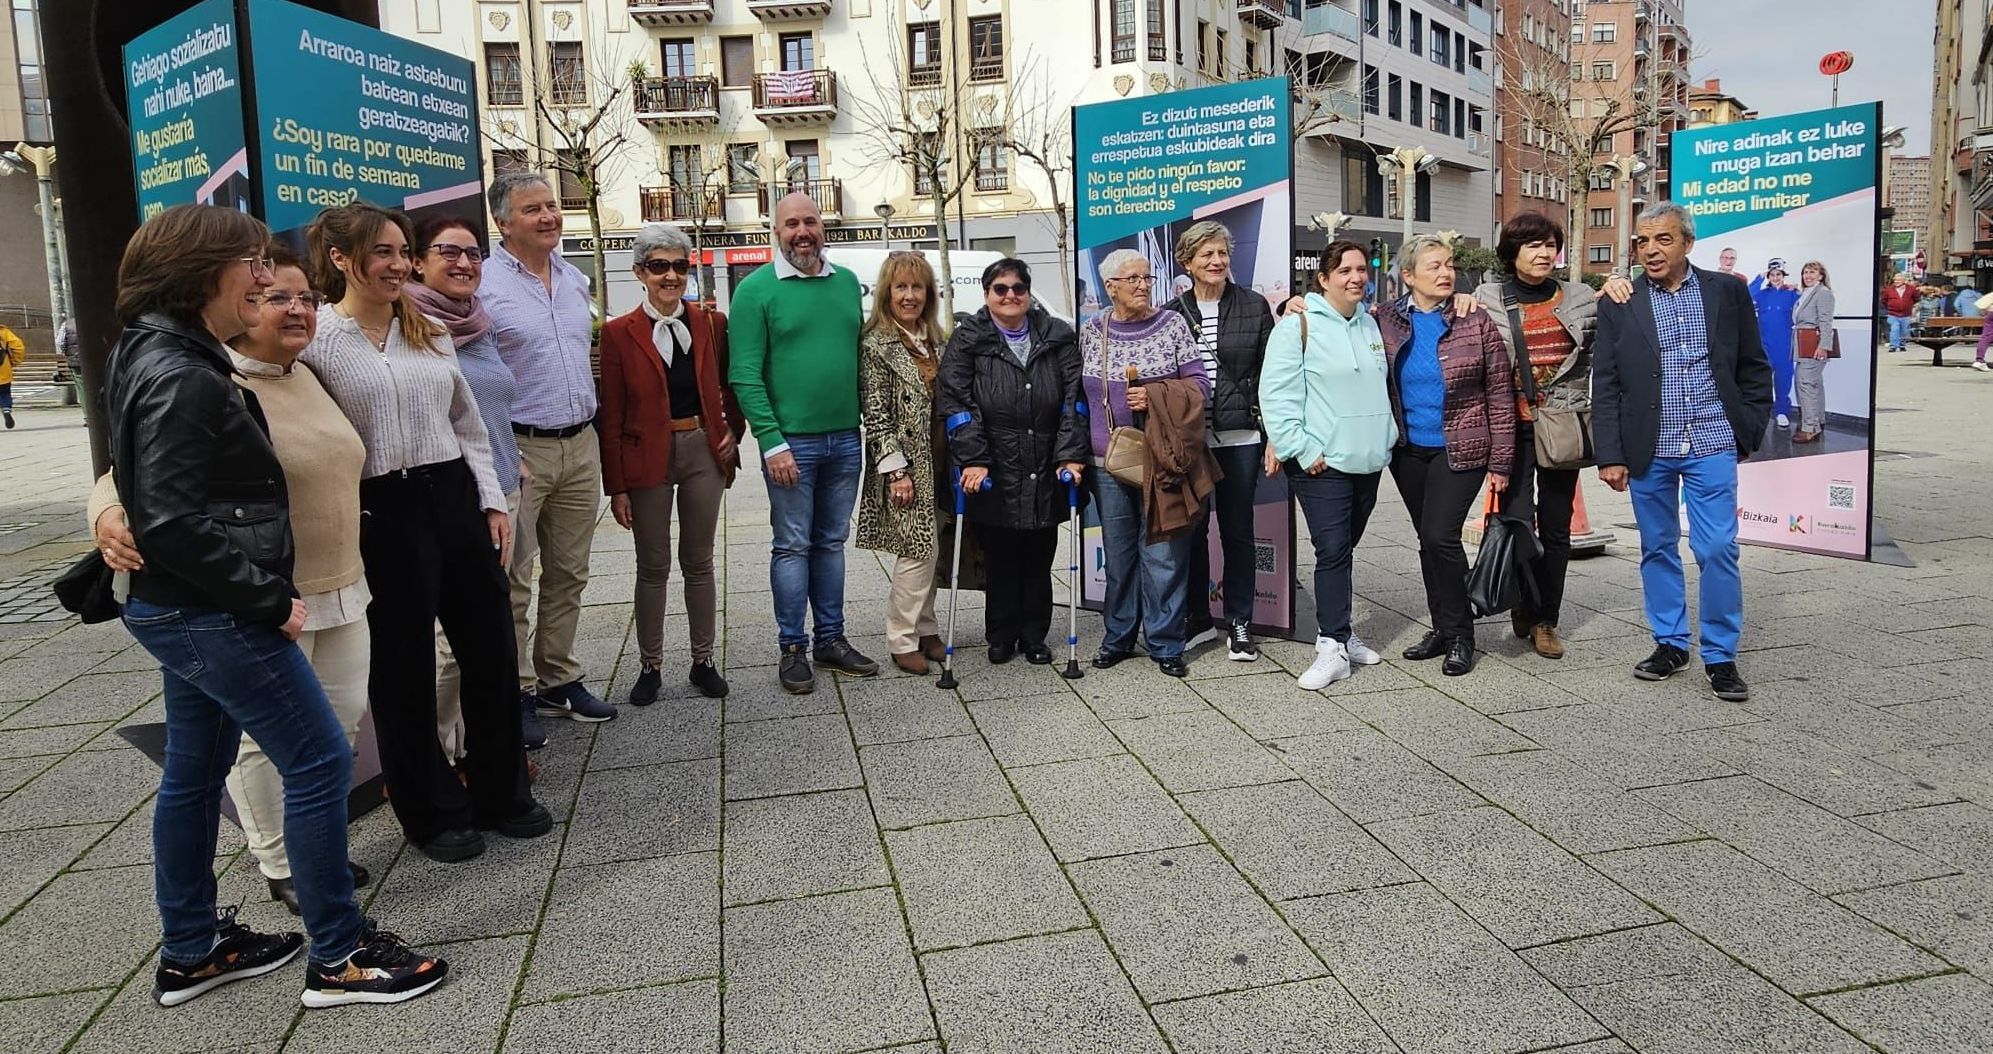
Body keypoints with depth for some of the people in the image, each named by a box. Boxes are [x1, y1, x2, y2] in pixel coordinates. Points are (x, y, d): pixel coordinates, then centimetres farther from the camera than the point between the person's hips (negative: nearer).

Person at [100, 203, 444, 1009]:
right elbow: (173, 524, -25)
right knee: (320, 762, -4)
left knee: (195, 770, 17)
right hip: (213, 615, -10)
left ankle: (191, 953, 30)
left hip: (181, 610, 10)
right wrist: (269, 601, -19)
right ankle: (339, 958, 6)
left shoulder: (167, 358, 10)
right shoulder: (179, 378, -21)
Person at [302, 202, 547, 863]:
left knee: (491, 649, 10)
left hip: (456, 499, 6)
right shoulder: (315, 340, -6)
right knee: (404, 668, 7)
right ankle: (432, 813, 24)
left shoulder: (431, 333, 12)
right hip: (382, 516, -5)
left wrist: (493, 503, 9)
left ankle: (501, 794, 27)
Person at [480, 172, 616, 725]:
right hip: (519, 449, -7)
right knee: (512, 581, -1)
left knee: (568, 574, 13)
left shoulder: (575, 280, 11)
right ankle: (514, 691, 11)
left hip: (581, 446, 7)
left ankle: (558, 680, 25)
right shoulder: (483, 286, -10)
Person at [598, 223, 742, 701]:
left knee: (699, 562, 10)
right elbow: (610, 417, -3)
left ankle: (703, 661, 21)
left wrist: (732, 430, 3)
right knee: (652, 567, 6)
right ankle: (651, 666, 19)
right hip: (647, 459, -2)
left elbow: (731, 384, 19)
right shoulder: (619, 333, -3)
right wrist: (616, 487, -6)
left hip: (703, 451, 2)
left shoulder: (711, 323, 3)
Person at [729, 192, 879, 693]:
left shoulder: (848, 282, 10)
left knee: (831, 542, 13)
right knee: (793, 546, 3)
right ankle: (793, 649, 12)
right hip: (791, 442, -5)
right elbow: (745, 376, -9)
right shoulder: (756, 289, -5)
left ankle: (831, 639, 23)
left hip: (846, 440, 5)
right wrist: (772, 443, -16)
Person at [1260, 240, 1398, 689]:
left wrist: (1386, 437, 17)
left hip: (1368, 461, 7)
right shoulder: (1299, 324, -8)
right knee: (1332, 550, -11)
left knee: (1345, 548, 14)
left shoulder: (1370, 324, 14)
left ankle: (1338, 631, 25)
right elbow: (1276, 394, -13)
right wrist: (1301, 449, -16)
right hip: (1322, 463, -7)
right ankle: (1332, 647, -6)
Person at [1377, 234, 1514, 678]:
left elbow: (1499, 394, -4)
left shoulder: (1475, 321, -6)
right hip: (1409, 450, 4)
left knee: (1440, 536, -13)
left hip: (1460, 449, -4)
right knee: (1428, 540, 12)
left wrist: (1500, 461, -7)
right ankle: (1442, 628, 25)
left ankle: (1460, 634, 4)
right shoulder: (1385, 320, 1)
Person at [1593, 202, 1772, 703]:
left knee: (1717, 550, -4)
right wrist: (1611, 455, -5)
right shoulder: (1620, 304, 2)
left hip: (1712, 448, -1)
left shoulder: (1728, 292, 4)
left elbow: (1754, 370, 9)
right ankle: (1670, 643, 23)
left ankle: (1721, 656, 8)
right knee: (1658, 550, 10)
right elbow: (1605, 385, 1)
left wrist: (1748, 433, 3)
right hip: (1648, 451, 1)